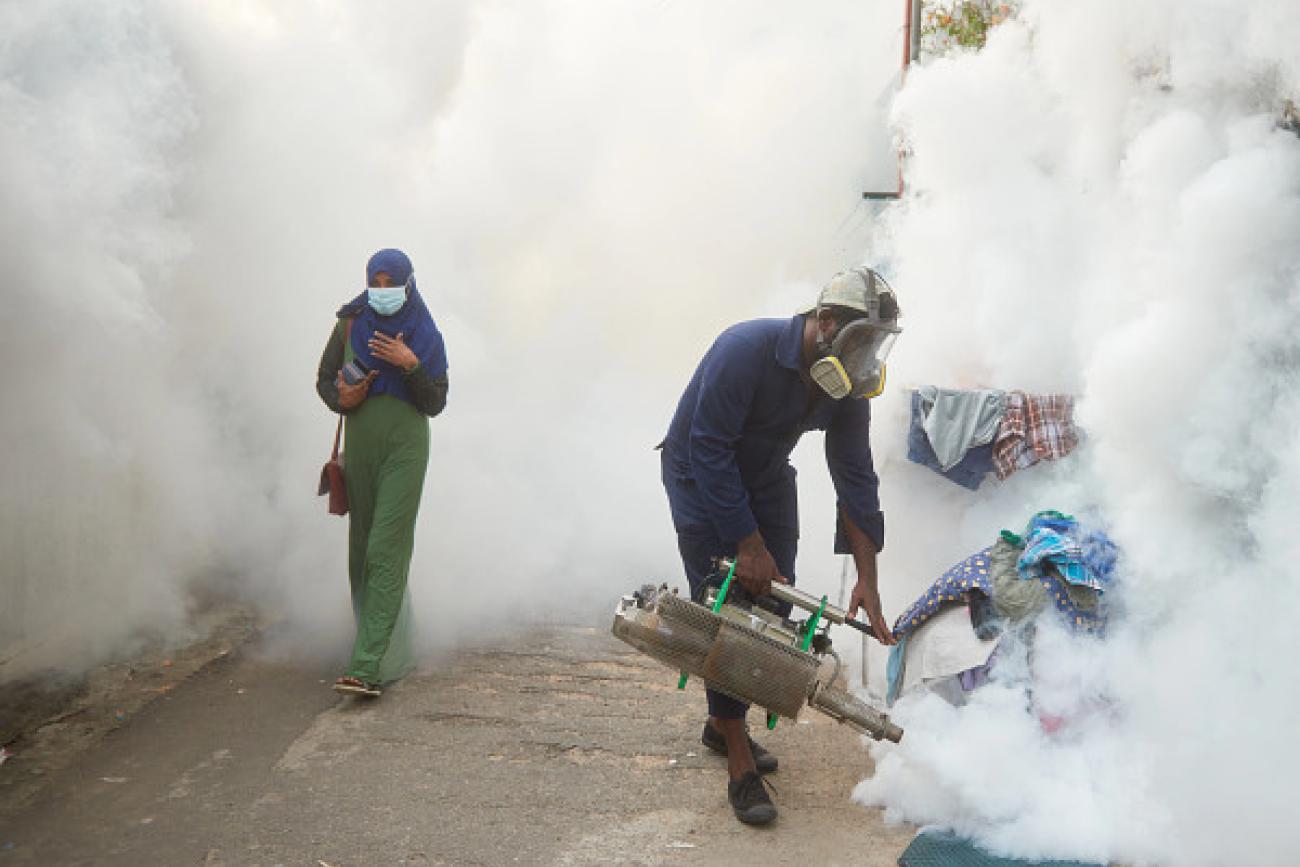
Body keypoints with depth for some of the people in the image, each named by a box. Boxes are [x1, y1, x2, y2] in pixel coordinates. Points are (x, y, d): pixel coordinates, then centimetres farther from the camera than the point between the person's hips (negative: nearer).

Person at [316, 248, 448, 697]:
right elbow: (325, 380, 12)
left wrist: (411, 365, -19)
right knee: (361, 549, 9)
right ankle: (392, 653, 24)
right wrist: (340, 399, -10)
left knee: (387, 550, -13)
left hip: (405, 446, -4)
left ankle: (367, 667, -18)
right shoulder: (350, 325, 6)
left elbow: (435, 403, -3)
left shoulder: (426, 336, 0)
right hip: (360, 444, 4)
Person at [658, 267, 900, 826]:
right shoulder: (746, 350, -32)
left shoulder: (846, 385, -13)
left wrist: (866, 580, -12)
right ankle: (740, 765, -4)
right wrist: (747, 543, -27)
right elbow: (709, 451, -29)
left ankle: (722, 723, 27)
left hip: (766, 478, 6)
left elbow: (855, 479, -9)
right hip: (701, 477, -6)